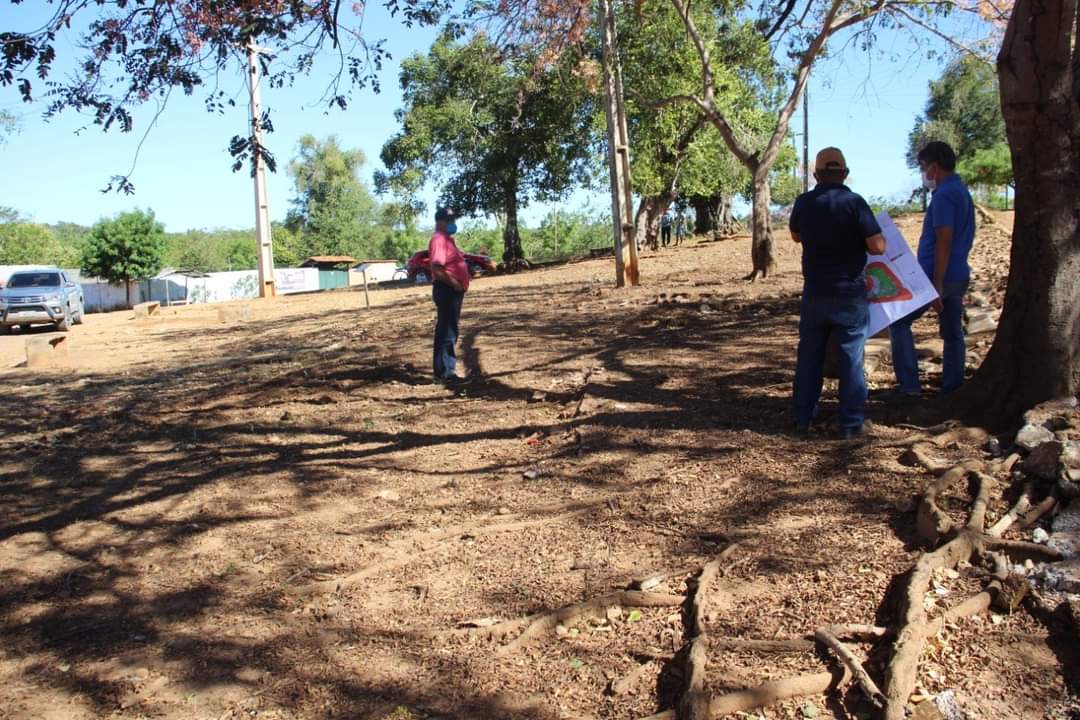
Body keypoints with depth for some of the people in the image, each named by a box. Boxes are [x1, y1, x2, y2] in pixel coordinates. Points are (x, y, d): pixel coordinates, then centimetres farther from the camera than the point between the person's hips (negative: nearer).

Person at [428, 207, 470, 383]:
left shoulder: (447, 239, 19)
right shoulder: (439, 240, -15)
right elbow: (436, 268, -26)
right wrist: (454, 283, -21)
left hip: (453, 290, 11)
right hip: (447, 290, -11)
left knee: (449, 330, 15)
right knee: (446, 331, -8)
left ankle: (446, 369, 22)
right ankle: (444, 372, -5)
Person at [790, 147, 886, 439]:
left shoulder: (804, 202, -1)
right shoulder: (854, 202, -12)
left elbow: (796, 236, 17)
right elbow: (878, 247, -14)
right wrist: (856, 236, 4)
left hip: (815, 293, 3)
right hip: (850, 294, -3)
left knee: (809, 357, 12)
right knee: (851, 359, 5)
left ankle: (802, 419, 18)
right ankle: (851, 423, 8)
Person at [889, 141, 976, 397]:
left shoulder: (944, 195, -16)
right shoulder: (962, 191, 15)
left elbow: (943, 243, -21)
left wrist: (936, 286, -22)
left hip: (938, 276, -9)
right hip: (959, 276, 9)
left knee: (899, 322, -1)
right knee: (953, 333, 11)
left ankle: (908, 385, -4)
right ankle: (952, 389, 16)